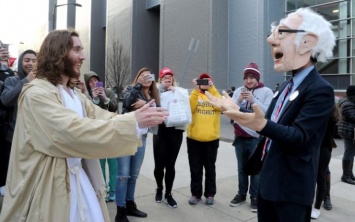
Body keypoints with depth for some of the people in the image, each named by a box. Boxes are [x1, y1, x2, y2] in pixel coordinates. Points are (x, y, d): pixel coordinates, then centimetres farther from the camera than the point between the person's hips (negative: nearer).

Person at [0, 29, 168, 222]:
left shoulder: (75, 94, 11)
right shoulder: (36, 93, -17)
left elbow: (103, 117, -1)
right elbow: (75, 131, -30)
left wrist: (137, 117, -17)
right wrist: (134, 122, -32)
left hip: (80, 176, 7)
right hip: (49, 183, -7)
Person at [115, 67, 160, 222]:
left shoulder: (153, 97, 14)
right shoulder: (132, 90, -1)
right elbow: (127, 102, -22)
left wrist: (145, 104, -18)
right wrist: (138, 84, -23)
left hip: (141, 138, 6)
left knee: (134, 175, 15)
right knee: (123, 175, -4)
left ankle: (130, 205, 29)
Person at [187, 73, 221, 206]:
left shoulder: (215, 94, 7)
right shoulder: (194, 95, 6)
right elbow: (190, 107, -14)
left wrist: (212, 88, -21)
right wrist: (196, 89, -22)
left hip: (212, 139, 0)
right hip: (194, 139, 0)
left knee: (210, 169, 12)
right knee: (195, 169, 9)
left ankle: (210, 194, 25)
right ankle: (195, 194, 23)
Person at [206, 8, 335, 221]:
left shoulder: (320, 89, -18)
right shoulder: (287, 85, 9)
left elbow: (298, 137, -27)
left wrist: (262, 125, -44)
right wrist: (236, 109, 10)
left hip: (292, 189, -8)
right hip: (268, 181, 8)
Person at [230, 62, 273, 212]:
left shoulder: (266, 92, -2)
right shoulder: (239, 91, 7)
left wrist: (253, 100, -20)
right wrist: (239, 100, -15)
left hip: (257, 137, -3)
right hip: (240, 136, 3)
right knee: (242, 167, 13)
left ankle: (255, 197, 18)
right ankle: (241, 194, 26)